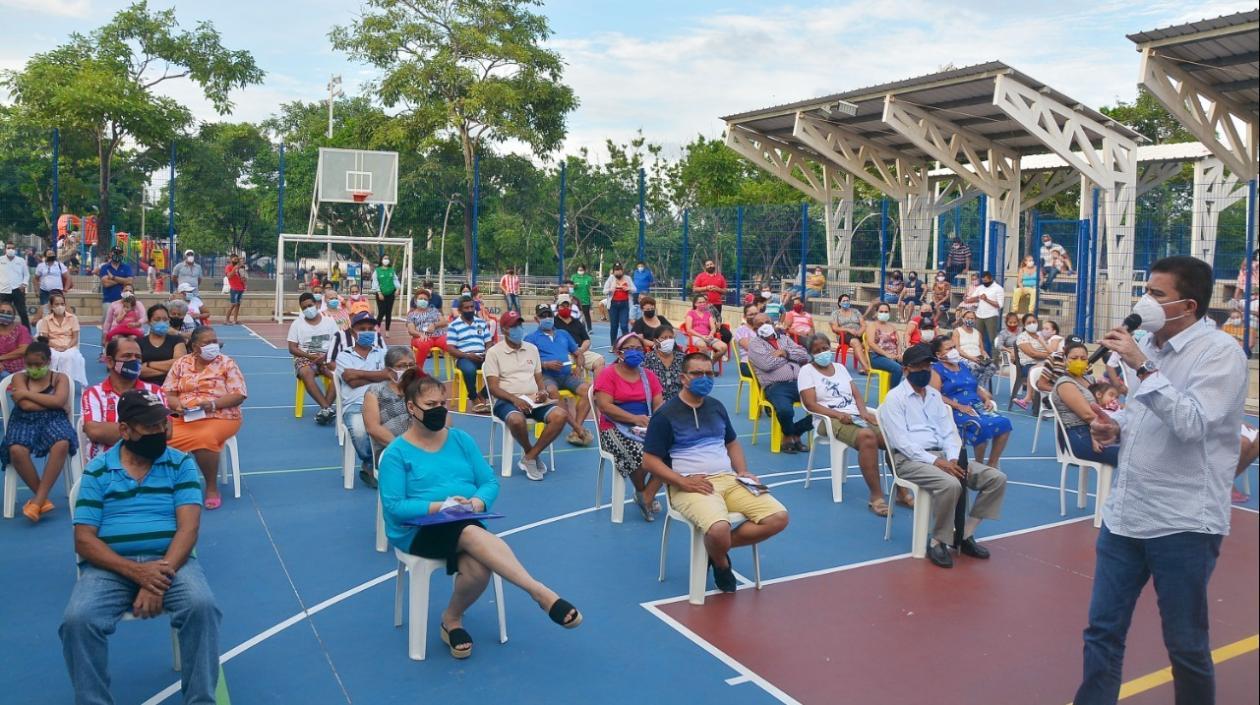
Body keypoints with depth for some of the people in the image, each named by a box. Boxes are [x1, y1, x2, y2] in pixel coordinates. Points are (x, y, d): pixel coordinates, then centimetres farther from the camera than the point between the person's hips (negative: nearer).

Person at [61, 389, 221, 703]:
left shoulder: (181, 464, 5)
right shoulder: (97, 470, 6)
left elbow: (188, 528, -5)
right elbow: (84, 539, -1)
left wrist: (161, 575, -21)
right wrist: (136, 571, -17)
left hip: (169, 561, 0)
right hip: (110, 566, 1)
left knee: (201, 605, -29)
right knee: (77, 619, -28)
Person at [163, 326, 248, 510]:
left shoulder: (227, 363, 2)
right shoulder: (181, 363, 11)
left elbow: (239, 395, -4)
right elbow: (168, 394, 9)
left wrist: (213, 403, -19)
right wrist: (177, 405, -13)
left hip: (219, 417, -3)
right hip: (183, 418, 3)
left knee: (204, 438, -35)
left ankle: (212, 487, -15)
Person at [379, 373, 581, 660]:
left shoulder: (461, 440, 11)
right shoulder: (397, 452, -1)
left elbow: (490, 482, 9)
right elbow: (394, 506, -9)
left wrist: (477, 502, -14)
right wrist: (441, 506, -20)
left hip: (466, 525, 4)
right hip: (417, 531, -3)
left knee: (478, 568, -32)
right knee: (472, 534, -37)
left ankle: (452, 618, -1)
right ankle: (541, 593, -39)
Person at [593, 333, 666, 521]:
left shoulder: (649, 376, 16)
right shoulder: (608, 374, 0)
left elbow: (659, 403, 8)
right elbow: (604, 406, -11)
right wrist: (634, 418, -20)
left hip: (647, 426, 5)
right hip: (616, 428, -5)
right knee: (639, 453, -35)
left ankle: (647, 496, -10)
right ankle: (640, 492, -3)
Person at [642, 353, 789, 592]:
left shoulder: (716, 407, 17)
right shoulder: (665, 414, -3)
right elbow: (650, 462, -6)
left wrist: (743, 472, 9)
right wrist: (684, 482, -17)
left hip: (729, 479, 6)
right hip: (690, 486, -6)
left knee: (779, 517, -12)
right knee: (719, 529, -36)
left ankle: (718, 547, 2)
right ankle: (721, 564, 1)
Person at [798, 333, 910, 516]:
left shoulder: (840, 367, 22)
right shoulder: (807, 371, 4)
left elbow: (856, 395, 15)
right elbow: (811, 404, -7)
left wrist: (863, 412, -7)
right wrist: (839, 415, -20)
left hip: (855, 417, 6)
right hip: (829, 420, -6)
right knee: (867, 437, -37)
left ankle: (901, 490, -11)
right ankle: (876, 495, -33)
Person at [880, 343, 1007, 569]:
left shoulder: (935, 395, 19)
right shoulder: (895, 397, -3)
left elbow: (949, 432, 14)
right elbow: (900, 441, -12)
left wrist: (953, 459, -7)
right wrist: (935, 462, -21)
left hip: (941, 455, 7)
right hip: (910, 459, -7)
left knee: (997, 478, -9)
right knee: (950, 484, -36)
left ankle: (965, 535, -2)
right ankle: (938, 542, -15)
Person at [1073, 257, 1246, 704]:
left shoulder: (1220, 352, -12)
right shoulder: (1149, 345, 10)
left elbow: (1192, 424, -25)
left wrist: (1142, 366, -26)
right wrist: (1115, 430, 2)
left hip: (1183, 523, -6)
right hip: (1124, 513, 6)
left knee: (1185, 644, 10)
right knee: (1103, 631, 11)